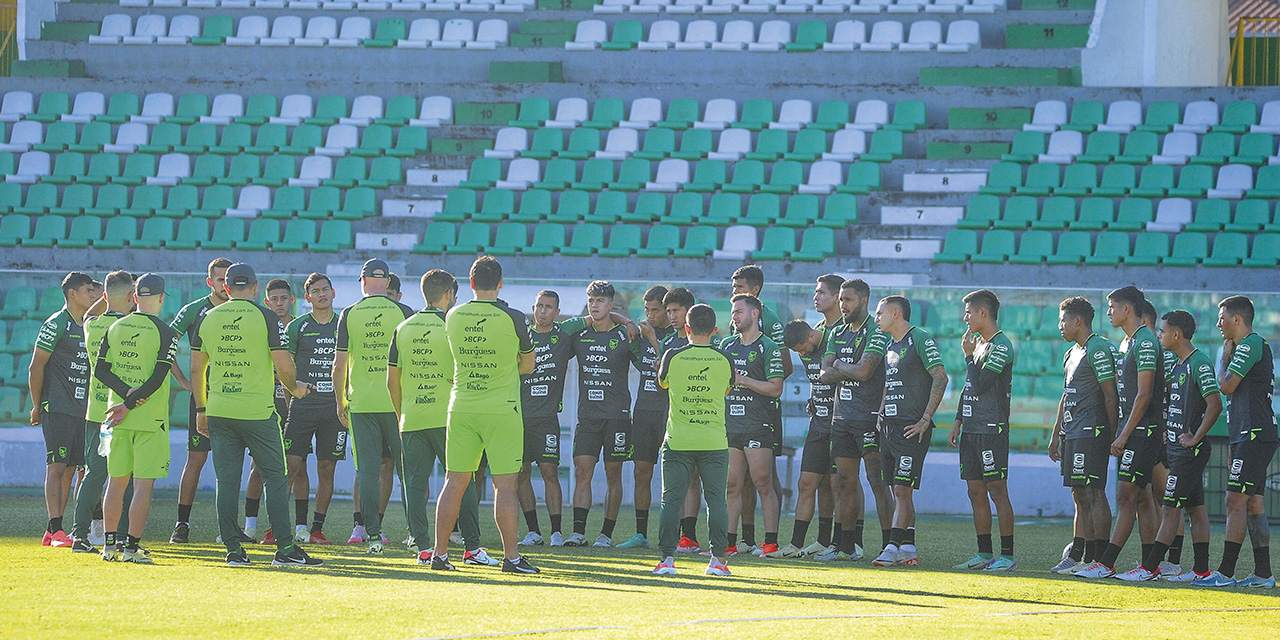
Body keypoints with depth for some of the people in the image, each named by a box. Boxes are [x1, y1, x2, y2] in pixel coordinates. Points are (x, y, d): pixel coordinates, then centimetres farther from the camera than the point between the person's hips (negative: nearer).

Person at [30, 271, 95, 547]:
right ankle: (55, 530, -13)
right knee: (57, 467, -11)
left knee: (69, 469, 6)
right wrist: (37, 406, -6)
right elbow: (36, 367, -8)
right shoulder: (57, 324, -8)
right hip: (57, 408, -8)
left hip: (80, 409, 8)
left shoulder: (87, 327, 17)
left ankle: (53, 533, 8)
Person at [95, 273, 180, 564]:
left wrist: (126, 394, -6)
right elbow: (158, 377, -14)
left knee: (116, 482, 12)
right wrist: (130, 404, -11)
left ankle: (110, 544, 13)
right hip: (151, 419, -4)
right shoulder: (165, 333, -8)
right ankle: (131, 547, -6)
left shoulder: (115, 328, 6)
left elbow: (100, 370, 2)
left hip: (117, 418, 4)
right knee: (143, 485, -2)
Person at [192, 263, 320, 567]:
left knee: (227, 482, 5)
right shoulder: (266, 318, -5)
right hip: (258, 412, -3)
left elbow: (196, 370, 10)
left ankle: (233, 550, 4)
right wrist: (294, 388, 12)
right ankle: (285, 549, 1)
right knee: (275, 478, 4)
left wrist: (201, 410, 19)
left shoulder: (208, 319, 6)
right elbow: (283, 365, -9)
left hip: (219, 413, 3)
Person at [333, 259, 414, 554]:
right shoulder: (403, 312, 0)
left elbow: (339, 365, 1)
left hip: (361, 403, 0)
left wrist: (341, 401, 13)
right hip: (397, 402, 0)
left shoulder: (349, 315, 0)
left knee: (368, 470, 2)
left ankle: (373, 534, -3)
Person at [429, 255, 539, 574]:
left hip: (461, 408, 3)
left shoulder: (453, 317, 1)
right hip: (502, 409, -3)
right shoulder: (512, 319, -8)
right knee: (504, 485, -2)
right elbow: (528, 365, 5)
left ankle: (439, 553, 8)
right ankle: (511, 556, -3)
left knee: (455, 483, 7)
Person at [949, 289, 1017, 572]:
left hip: (992, 430, -9)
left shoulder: (1001, 346, -11)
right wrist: (958, 422, 20)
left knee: (997, 491, -8)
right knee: (976, 492, 9)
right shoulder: (978, 343, 17)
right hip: (971, 430, 9)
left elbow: (979, 385, -19)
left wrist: (968, 355, -9)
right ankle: (984, 554, 14)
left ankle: (1007, 556, -7)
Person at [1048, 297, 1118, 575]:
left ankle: (1101, 560, -10)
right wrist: (1055, 435, 25)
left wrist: (1113, 436, -16)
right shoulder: (1071, 354, 20)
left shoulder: (1098, 349, -10)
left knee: (1094, 494, -10)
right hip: (1072, 435, 10)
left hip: (1092, 434, -10)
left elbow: (1111, 395, -14)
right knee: (1080, 497, 10)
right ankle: (1079, 556, 12)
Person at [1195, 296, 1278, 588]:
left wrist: (1225, 358, 2)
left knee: (1236, 501, -12)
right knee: (1253, 503, 10)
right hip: (1250, 436, 10)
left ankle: (1225, 573, -15)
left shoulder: (1250, 345, -11)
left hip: (1254, 437, -10)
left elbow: (1227, 386, -18)